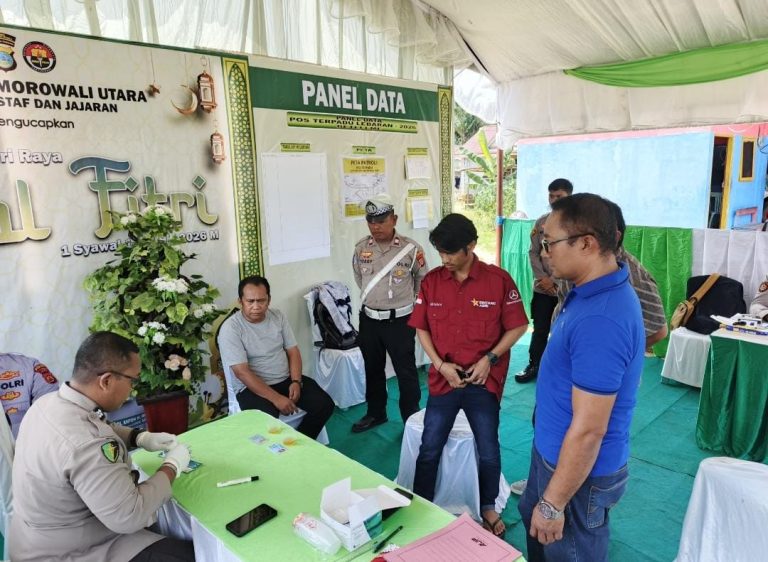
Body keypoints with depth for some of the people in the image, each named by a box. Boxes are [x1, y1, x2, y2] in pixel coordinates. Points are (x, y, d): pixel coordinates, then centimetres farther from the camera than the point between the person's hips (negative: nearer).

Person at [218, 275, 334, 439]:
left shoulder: (278, 316, 1)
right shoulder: (230, 328, -15)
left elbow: (293, 351, 6)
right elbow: (242, 372, -20)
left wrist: (296, 381, -12)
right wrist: (276, 398, -25)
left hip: (287, 379, 5)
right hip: (253, 387, -5)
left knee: (324, 404, -12)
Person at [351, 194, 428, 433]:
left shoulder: (411, 248, -12)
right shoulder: (361, 248, -1)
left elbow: (422, 280, 2)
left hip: (399, 320, -4)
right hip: (369, 319, 4)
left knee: (405, 371, 5)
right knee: (372, 368, 18)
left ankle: (411, 417, 22)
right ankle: (375, 413, 36)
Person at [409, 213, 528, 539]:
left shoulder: (498, 280, -10)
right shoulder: (431, 281, -2)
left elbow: (517, 327, -3)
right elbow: (421, 328, 4)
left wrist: (489, 359, -14)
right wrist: (440, 365, -8)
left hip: (484, 381, -1)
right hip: (443, 379, 2)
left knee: (488, 452, 11)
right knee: (429, 449, 8)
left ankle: (488, 508, 36)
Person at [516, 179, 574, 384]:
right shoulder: (541, 221, 5)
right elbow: (533, 252, 7)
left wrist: (554, 280, -12)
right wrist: (542, 277, -6)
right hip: (542, 287, 3)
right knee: (540, 329, 11)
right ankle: (534, 366, 25)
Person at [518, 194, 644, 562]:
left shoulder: (600, 320, -34)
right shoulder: (595, 291, -1)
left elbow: (588, 430, -30)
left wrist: (554, 504, -20)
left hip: (580, 470, -9)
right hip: (554, 452, 9)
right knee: (532, 519, 30)